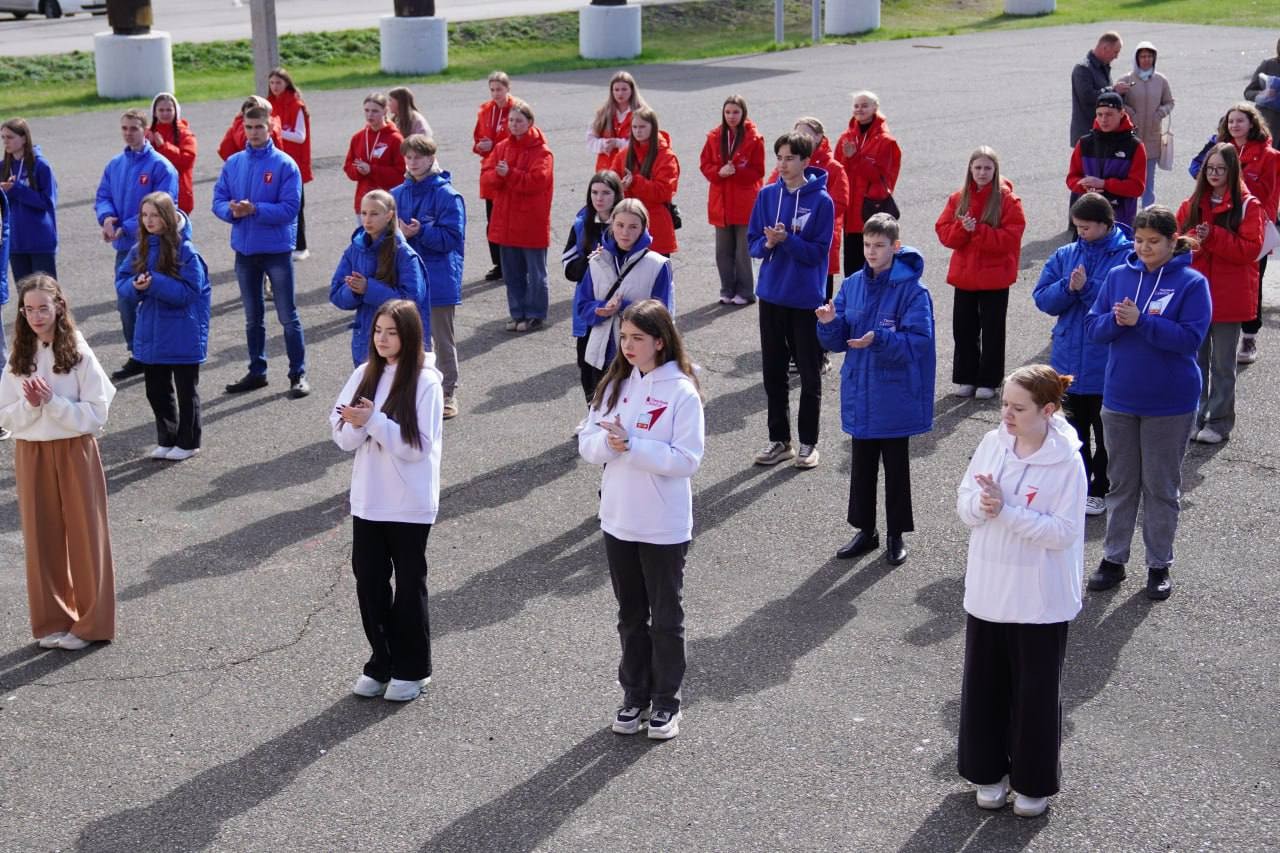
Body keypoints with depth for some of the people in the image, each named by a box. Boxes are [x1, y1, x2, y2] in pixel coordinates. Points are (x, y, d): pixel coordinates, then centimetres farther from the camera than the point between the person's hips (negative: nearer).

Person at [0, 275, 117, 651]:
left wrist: (52, 401, -19)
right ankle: (52, 622, 19)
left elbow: (96, 414, -11)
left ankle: (90, 623, 14)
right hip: (31, 455, 3)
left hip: (75, 453, -3)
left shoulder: (79, 353, -8)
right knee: (42, 538, 8)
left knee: (84, 535, 4)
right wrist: (31, 405, -15)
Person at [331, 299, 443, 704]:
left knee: (409, 584, 7)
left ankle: (412, 669, 21)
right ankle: (381, 663, 26)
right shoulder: (365, 374, 4)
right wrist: (357, 425, -20)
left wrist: (374, 420, -23)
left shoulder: (425, 381, -12)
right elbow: (343, 436, 1)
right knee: (369, 582, 10)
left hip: (410, 503, -5)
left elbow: (418, 445, -17)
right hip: (367, 499, 5)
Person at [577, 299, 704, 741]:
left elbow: (687, 459, -19)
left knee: (666, 618, 9)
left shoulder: (682, 392, -13)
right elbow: (587, 443, 3)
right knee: (630, 616, 17)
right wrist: (608, 441, -19)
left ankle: (666, 703, 22)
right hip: (618, 521, 5)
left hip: (664, 528, -5)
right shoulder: (616, 384, 4)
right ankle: (635, 696, 30)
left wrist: (632, 446, -23)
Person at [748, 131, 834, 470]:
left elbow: (818, 251, -11)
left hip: (806, 299, -4)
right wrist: (768, 243, -16)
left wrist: (786, 239, -23)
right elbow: (753, 243, 5)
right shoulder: (767, 195, 3)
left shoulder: (821, 201, -9)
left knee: (810, 375, 6)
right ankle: (779, 440, 22)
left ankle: (808, 443, 17)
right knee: (773, 372, 11)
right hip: (771, 295, 4)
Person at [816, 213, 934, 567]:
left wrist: (879, 340, -31)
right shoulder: (852, 285, 2)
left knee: (895, 466, 9)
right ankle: (865, 530, 29)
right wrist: (829, 324, -18)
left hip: (894, 397, -5)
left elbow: (918, 340, -19)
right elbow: (837, 341, 3)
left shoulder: (912, 290, -14)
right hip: (859, 394, 5)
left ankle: (896, 535, 22)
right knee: (862, 464, 15)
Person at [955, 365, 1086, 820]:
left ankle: (1034, 782, 25)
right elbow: (963, 502, 5)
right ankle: (989, 770, 33)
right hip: (987, 590, 5)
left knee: (1035, 691, 9)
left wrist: (1006, 511, -25)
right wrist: (981, 505, -17)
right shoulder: (992, 444, -1)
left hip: (1039, 600, -5)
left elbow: (1063, 531, -20)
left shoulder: (1066, 461, -17)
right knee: (985, 684, 15)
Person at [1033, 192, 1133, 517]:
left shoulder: (1128, 257, -12)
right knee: (1074, 429, 16)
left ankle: (1099, 490, 24)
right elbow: (1042, 299, 0)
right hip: (1068, 361, 5)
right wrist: (1069, 287, -18)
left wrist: (1087, 288, -24)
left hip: (1107, 365, -5)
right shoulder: (1065, 255, 3)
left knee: (1105, 432, 11)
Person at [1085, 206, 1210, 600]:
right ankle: (1113, 559, 24)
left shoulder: (1191, 283, -9)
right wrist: (1116, 320, -20)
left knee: (1161, 487, 8)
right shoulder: (1118, 276, 1)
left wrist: (1141, 321, -23)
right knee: (1121, 483, 13)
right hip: (1120, 400, 3)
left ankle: (1159, 565, 20)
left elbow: (1191, 337, -17)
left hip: (1170, 404, -3)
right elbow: (1094, 327, 1)